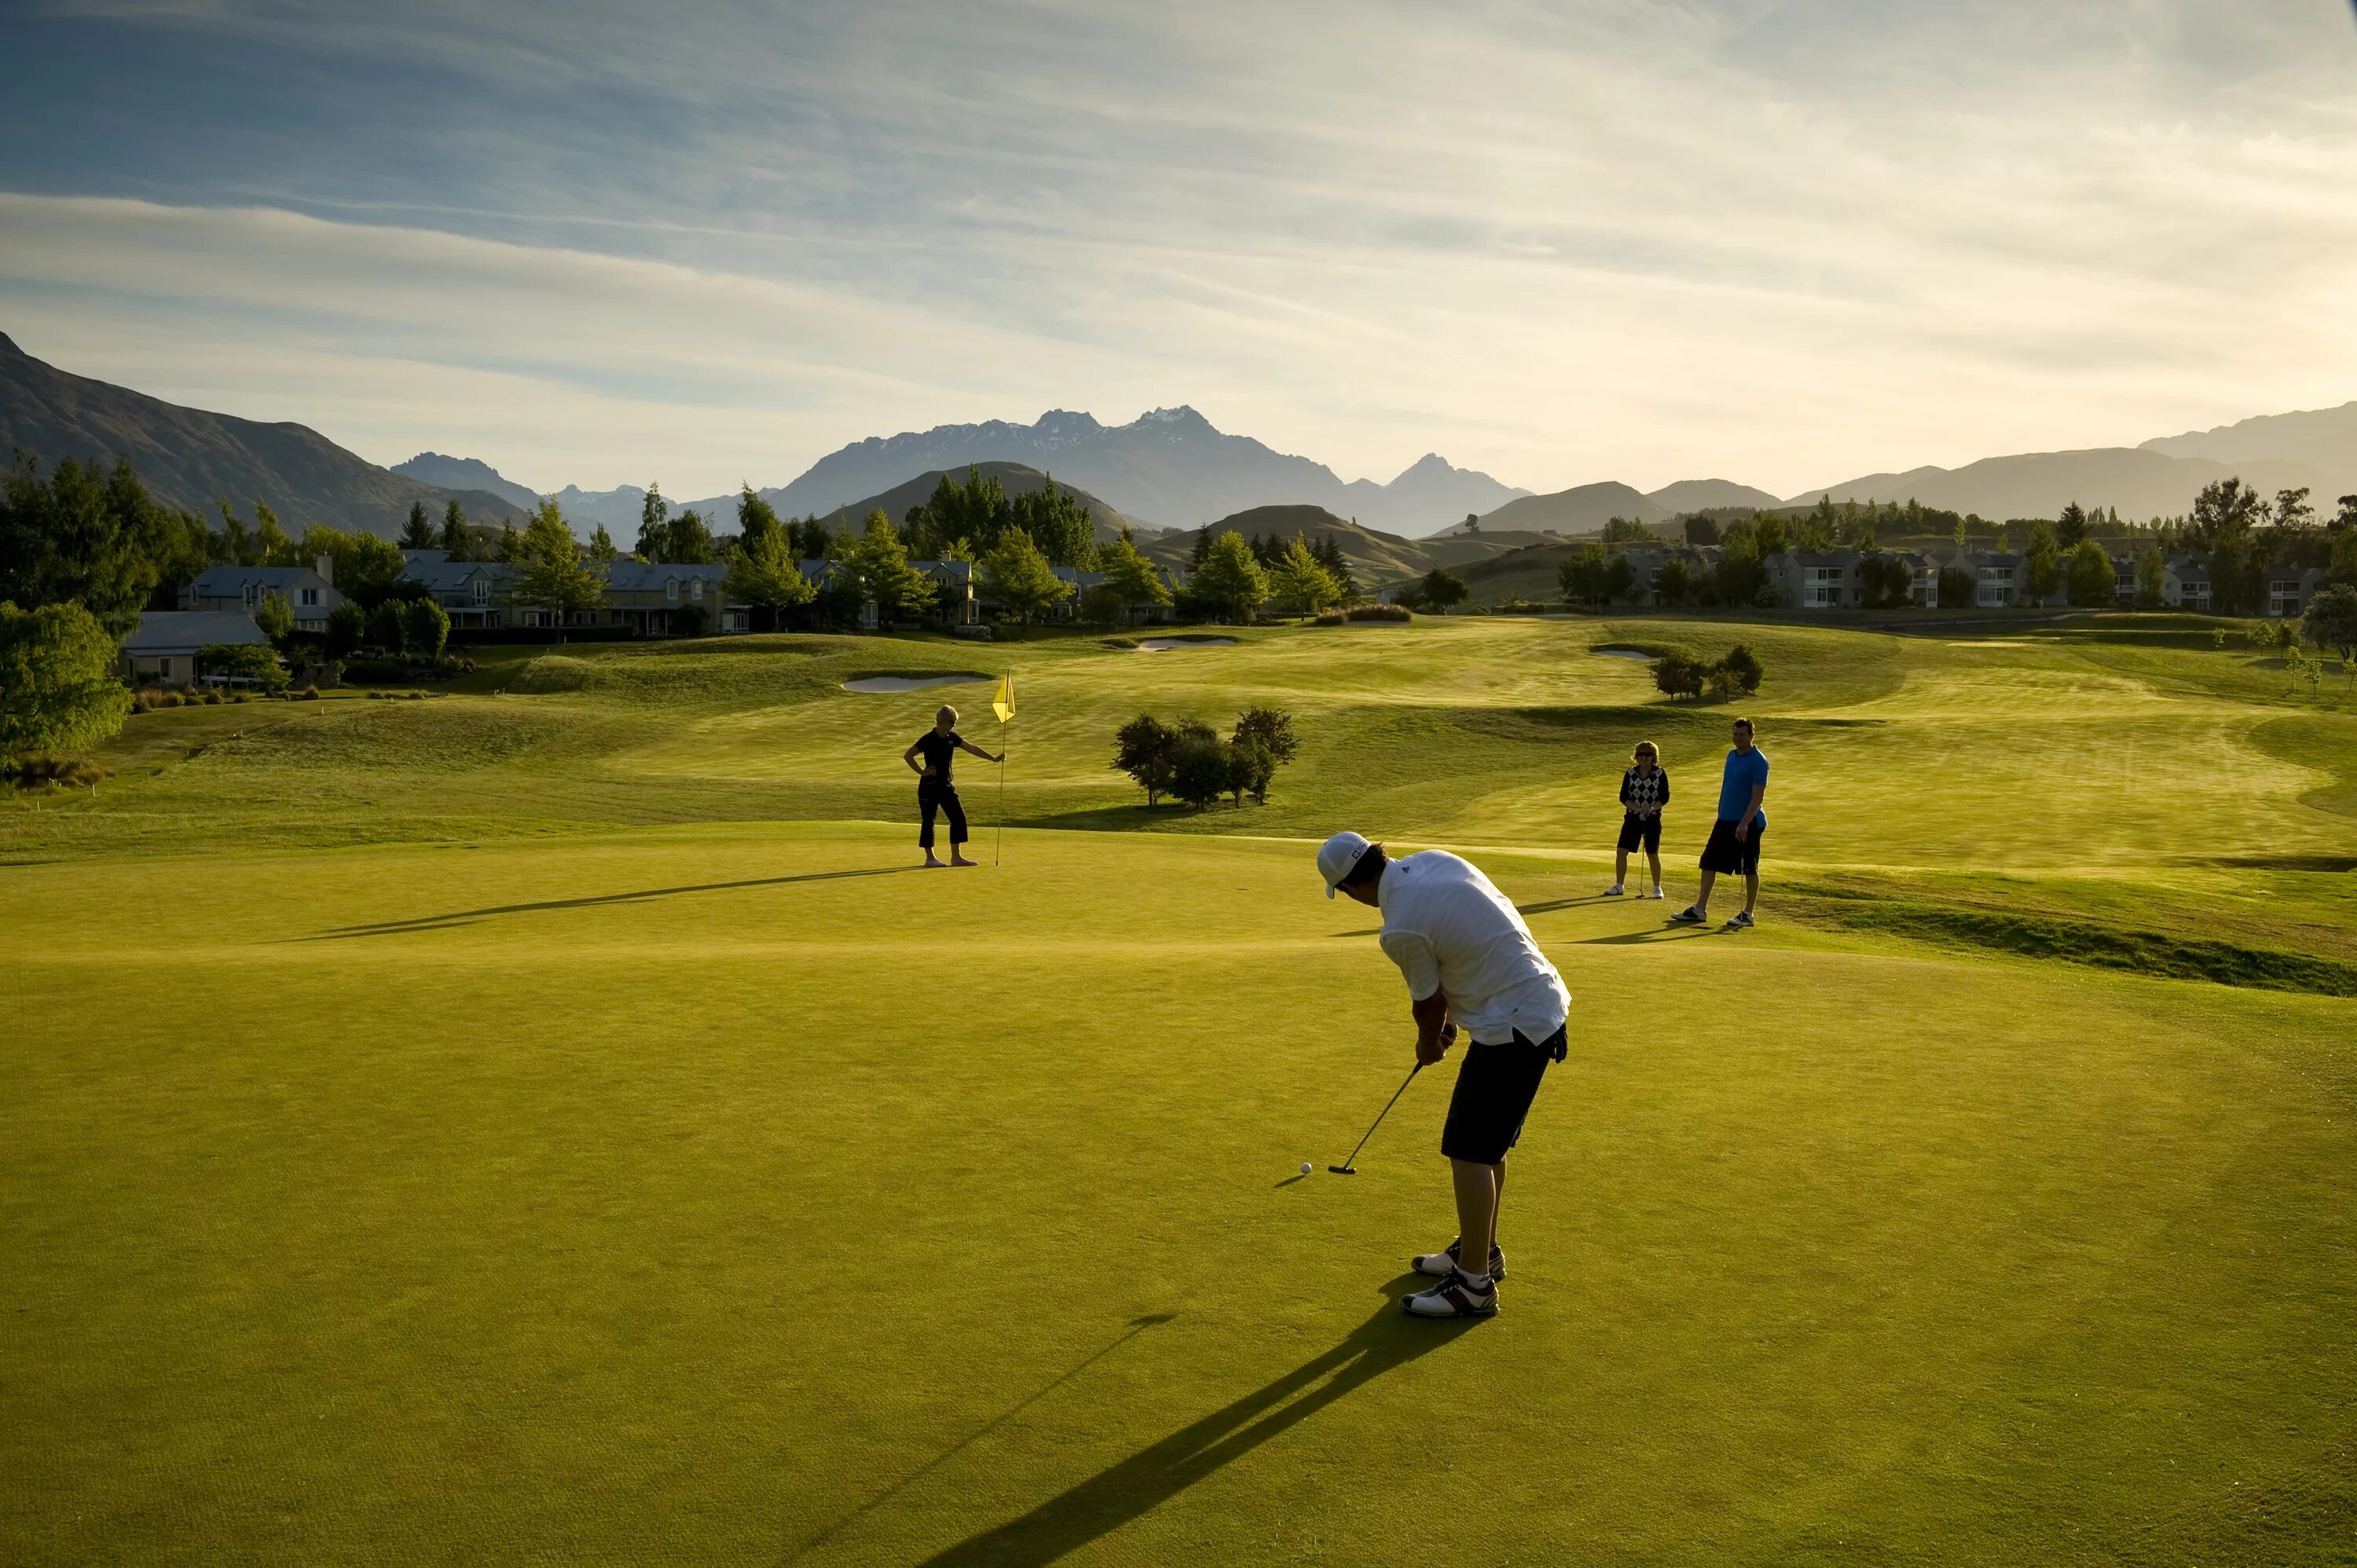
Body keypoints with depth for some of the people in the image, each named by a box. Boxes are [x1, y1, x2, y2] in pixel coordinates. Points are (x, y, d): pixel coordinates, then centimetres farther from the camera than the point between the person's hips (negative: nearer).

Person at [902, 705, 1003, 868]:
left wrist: (993, 758, 4)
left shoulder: (952, 738, 6)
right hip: (929, 786, -7)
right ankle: (930, 857, 11)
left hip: (946, 786, 7)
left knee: (959, 817, 1)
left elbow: (972, 748, 8)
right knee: (928, 821, 0)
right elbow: (907, 756, -12)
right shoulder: (928, 739, -13)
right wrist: (922, 772, -12)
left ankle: (956, 857, 6)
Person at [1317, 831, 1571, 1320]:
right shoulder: (1436, 860, 2)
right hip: (1546, 1002, 10)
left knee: (1469, 1150, -4)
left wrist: (1429, 1042, 17)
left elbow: (1427, 1003, -5)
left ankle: (1474, 1284, 2)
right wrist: (1448, 1016, 21)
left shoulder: (1401, 929, -21)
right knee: (1488, 1142, 20)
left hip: (1514, 1029, -10)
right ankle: (1481, 1249, 33)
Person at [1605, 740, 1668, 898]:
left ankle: (1657, 888, 16)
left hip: (1652, 819, -2)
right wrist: (1636, 808, -16)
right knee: (1621, 851, -2)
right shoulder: (1630, 773, 0)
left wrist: (1651, 808, -21)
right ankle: (1619, 886, 10)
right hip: (1632, 817, 2)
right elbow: (1623, 796, 0)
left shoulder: (1660, 773, -5)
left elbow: (1665, 797, -6)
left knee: (1653, 854, 1)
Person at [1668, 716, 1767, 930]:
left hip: (1747, 824, -8)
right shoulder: (1731, 756, 12)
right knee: (1709, 862, 5)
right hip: (1725, 821, 8)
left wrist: (1744, 823, -26)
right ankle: (1700, 910, 8)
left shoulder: (1758, 761, -13)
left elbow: (1758, 796, -18)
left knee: (1749, 869, 2)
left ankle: (1748, 915, 12)